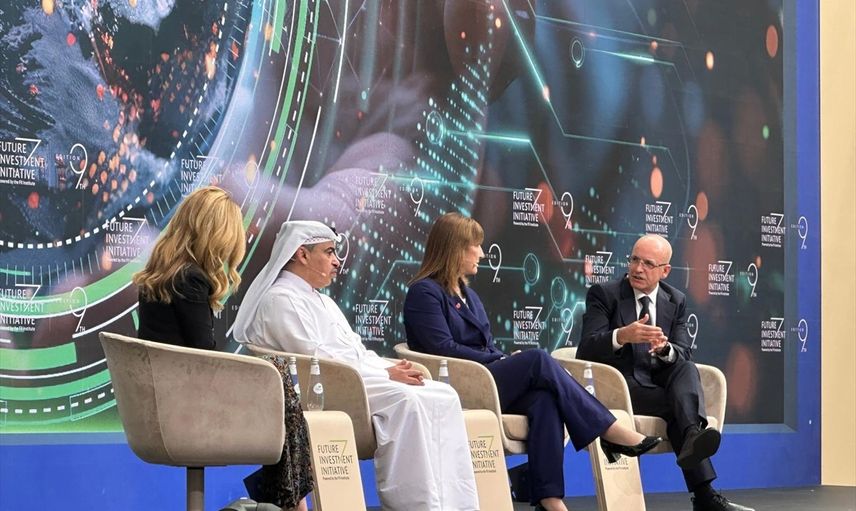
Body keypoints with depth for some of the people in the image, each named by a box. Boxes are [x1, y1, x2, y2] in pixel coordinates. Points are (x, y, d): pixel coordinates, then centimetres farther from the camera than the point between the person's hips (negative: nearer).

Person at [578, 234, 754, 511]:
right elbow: (587, 350, -14)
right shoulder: (603, 294, -2)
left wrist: (665, 349, -25)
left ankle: (692, 436, -57)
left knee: (687, 369, -31)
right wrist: (621, 336, -37)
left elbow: (684, 356, 2)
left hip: (660, 383, 4)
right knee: (681, 405, -31)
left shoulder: (676, 301, 12)